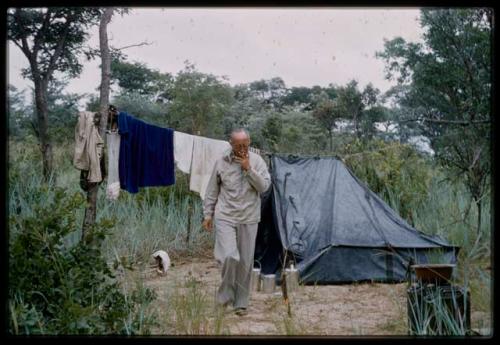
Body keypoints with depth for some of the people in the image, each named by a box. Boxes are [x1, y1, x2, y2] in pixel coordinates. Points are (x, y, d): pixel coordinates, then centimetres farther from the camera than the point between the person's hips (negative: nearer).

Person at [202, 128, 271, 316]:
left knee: (245, 262, 4)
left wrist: (249, 169, -20)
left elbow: (264, 186, -11)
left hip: (249, 219, 1)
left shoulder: (257, 161, -2)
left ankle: (241, 302, 17)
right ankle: (225, 295, 4)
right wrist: (208, 214, 6)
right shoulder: (221, 162, -1)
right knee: (229, 256, -17)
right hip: (225, 217, -1)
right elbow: (212, 190, 6)